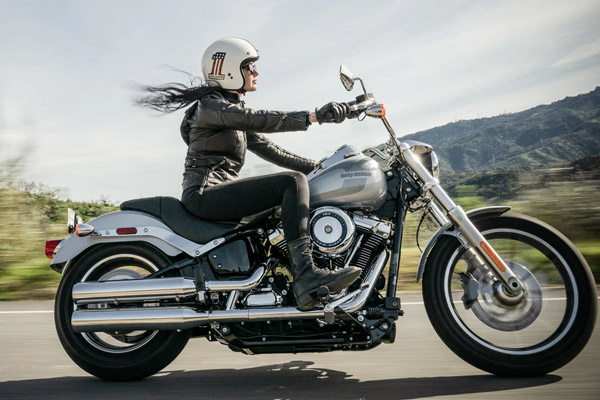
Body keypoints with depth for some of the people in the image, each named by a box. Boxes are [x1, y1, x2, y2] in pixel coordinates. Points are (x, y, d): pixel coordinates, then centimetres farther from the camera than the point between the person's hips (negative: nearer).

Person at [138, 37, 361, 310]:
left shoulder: (236, 111, 24)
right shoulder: (210, 105, -5)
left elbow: (267, 149, 20)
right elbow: (257, 120, -24)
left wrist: (318, 167, 11)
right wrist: (313, 117, -33)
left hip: (222, 194, 10)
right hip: (204, 193, -10)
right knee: (293, 182, -21)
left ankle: (306, 289, -2)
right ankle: (306, 273, -31)